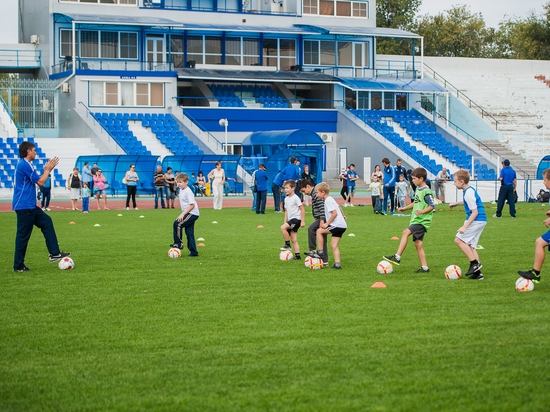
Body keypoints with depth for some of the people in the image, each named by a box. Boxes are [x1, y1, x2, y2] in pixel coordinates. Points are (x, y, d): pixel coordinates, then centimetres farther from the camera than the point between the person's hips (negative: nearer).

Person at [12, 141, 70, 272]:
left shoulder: (23, 164, 16)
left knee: (46, 221, 12)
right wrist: (47, 170, 1)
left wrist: (47, 169, 14)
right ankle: (18, 266, 1)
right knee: (23, 234, -5)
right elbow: (40, 182, -14)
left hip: (29, 206, 11)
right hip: (24, 206, -11)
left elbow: (37, 179, 22)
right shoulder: (25, 165, -17)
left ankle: (54, 253, 13)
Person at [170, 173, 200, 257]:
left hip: (192, 214, -10)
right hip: (189, 214, 10)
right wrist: (183, 214, 22)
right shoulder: (181, 190, 13)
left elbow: (192, 205, -23)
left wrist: (182, 214, -23)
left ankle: (179, 243, -9)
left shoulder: (188, 192, -17)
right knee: (189, 233, 8)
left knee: (177, 224, -18)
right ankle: (193, 252, 12)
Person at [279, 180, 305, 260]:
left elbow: (302, 209, -12)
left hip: (296, 218, -8)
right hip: (291, 220, 8)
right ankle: (297, 256, 8)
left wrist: (303, 221, -14)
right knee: (293, 239, 5)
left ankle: (287, 245, -12)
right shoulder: (286, 199, 13)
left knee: (283, 228, -24)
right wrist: (285, 221, 16)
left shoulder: (296, 198, -11)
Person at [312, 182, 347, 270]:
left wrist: (327, 223, -15)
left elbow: (334, 213, -20)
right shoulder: (331, 199, 18)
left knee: (319, 231, -3)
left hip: (337, 225, -10)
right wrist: (342, 215, 50)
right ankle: (337, 264, 1)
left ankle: (320, 252, 0)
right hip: (342, 226, 10)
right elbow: (338, 207, 34)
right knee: (333, 245, 7)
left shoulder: (328, 201, -12)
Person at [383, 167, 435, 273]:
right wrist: (405, 208, 27)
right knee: (418, 243, 6)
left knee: (406, 232, -22)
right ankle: (424, 267, 9)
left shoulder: (426, 192, -13)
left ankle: (397, 257, -24)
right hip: (416, 220, 10)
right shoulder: (418, 189, 16)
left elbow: (432, 206, -17)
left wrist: (422, 211, -29)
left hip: (423, 220, -10)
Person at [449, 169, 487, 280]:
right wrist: (456, 204, 42)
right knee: (469, 245, 10)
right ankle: (477, 273, 6)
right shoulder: (469, 190, 13)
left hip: (476, 221, -10)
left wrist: (465, 227, -24)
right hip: (481, 221, 10)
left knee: (459, 240, -9)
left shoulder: (469, 193, -18)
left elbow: (475, 212, -21)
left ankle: (475, 263, -10)